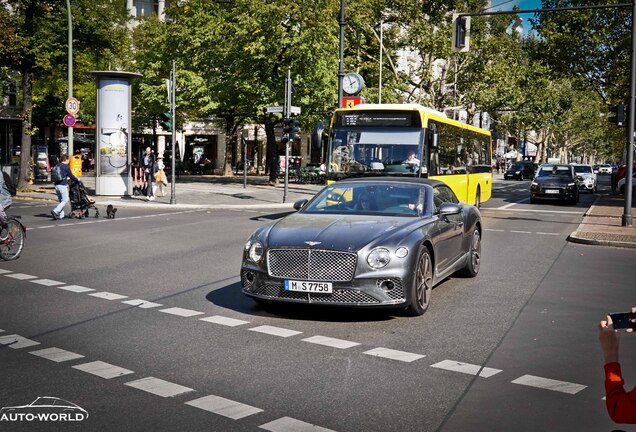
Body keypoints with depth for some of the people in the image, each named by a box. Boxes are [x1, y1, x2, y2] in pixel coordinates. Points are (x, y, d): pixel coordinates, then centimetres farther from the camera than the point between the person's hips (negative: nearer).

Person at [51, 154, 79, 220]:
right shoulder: (66, 167, -9)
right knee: (65, 200, -4)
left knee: (61, 201, 13)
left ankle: (61, 215, 12)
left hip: (57, 185, 8)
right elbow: (71, 175, -2)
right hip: (63, 185, -8)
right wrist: (77, 179, 15)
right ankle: (55, 211, -18)